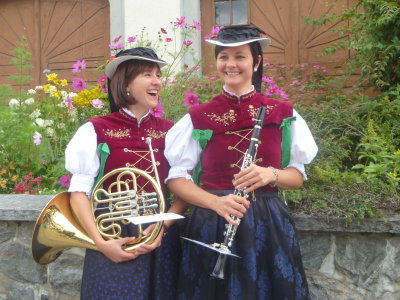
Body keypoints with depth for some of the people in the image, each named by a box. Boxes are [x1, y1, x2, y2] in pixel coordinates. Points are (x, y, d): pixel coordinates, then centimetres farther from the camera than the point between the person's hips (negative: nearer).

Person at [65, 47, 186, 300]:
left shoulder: (170, 131, 3)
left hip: (161, 240, 3)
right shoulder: (95, 130, -6)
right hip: (115, 238, -3)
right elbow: (79, 191, -8)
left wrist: (163, 226, -12)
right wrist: (100, 242, -17)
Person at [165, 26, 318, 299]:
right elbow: (177, 177, 0)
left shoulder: (283, 114, 3)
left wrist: (271, 175, -16)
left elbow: (298, 175, 6)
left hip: (269, 225, 1)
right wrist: (216, 202, -16)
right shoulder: (198, 118, 1)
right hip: (213, 226, 0)